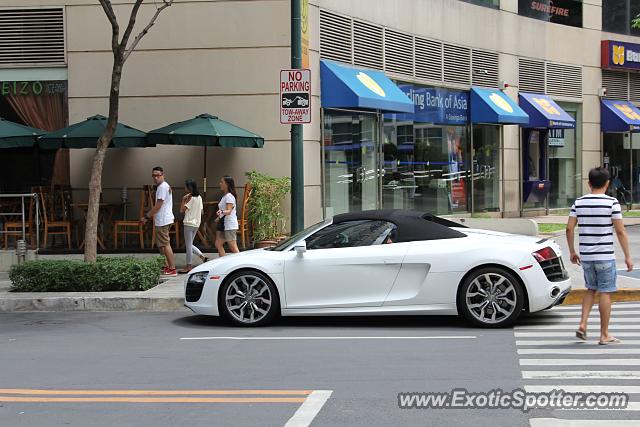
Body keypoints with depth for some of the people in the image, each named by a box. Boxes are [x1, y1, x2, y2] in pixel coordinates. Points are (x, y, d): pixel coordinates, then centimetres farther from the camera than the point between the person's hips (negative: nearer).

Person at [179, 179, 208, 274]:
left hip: (189, 223, -8)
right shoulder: (199, 197, 9)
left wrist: (183, 199, -13)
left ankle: (188, 266, 3)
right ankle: (203, 257, 9)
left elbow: (182, 210, -17)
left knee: (188, 245, -1)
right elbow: (201, 212, 14)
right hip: (196, 223, 8)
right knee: (190, 245, 18)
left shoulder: (191, 198, -14)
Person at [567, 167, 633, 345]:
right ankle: (604, 335, 8)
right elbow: (620, 231, -10)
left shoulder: (579, 202, 2)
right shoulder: (612, 203, -9)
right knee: (605, 293, 3)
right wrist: (627, 256, -3)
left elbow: (569, 228, 1)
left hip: (586, 256, 4)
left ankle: (583, 324, 8)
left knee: (591, 289, 21)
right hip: (605, 256, -4)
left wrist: (572, 251, 13)